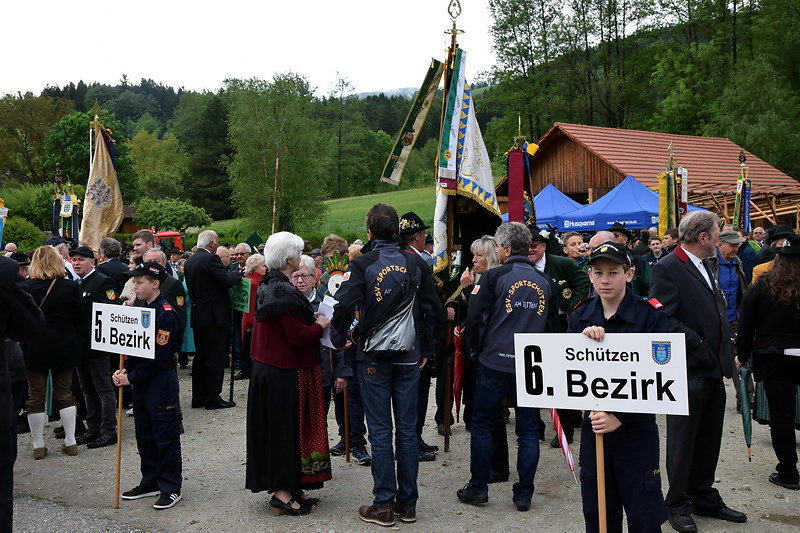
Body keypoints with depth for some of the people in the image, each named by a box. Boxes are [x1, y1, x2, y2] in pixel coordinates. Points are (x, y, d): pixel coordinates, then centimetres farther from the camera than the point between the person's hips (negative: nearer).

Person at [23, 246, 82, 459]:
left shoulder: (25, 287, -11)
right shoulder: (70, 287, -8)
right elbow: (78, 319, 0)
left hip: (34, 348, -1)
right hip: (63, 348, 1)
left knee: (36, 396, 9)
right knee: (64, 393, 12)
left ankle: (38, 445, 15)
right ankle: (70, 442, 13)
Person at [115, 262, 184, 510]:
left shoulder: (165, 313, -17)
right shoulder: (138, 308, 9)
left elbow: (159, 355, -20)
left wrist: (132, 377, -16)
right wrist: (124, 370, -2)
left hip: (161, 381, -9)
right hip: (140, 380, 9)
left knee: (165, 434, 1)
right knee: (144, 433, 16)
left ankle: (171, 488, 12)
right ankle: (150, 482, 30)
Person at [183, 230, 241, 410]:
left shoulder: (189, 261, 12)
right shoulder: (211, 259, -14)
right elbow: (227, 280, -19)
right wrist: (237, 274, -1)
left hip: (197, 315, 9)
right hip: (215, 315, -9)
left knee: (200, 357, 14)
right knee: (215, 358, -3)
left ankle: (198, 397, 20)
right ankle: (212, 398, 0)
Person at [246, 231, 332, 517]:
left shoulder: (267, 286, 9)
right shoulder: (284, 292, -23)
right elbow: (299, 337, -25)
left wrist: (309, 318, 7)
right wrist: (320, 325, -8)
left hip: (266, 369, 10)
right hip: (285, 374, -10)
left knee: (274, 427, 15)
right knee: (287, 428, 1)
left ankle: (283, 486, 28)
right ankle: (283, 493, 11)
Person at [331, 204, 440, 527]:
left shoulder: (362, 265, -7)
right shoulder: (416, 264, 3)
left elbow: (345, 306, -17)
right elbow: (433, 309, 5)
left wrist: (338, 338, 1)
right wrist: (426, 349, 15)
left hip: (373, 357, -3)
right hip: (409, 356, 3)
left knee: (380, 432, 4)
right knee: (407, 430, 9)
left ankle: (383, 505, 12)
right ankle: (408, 505, 18)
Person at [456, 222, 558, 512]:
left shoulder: (494, 277, -9)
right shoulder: (545, 282, 5)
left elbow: (475, 318, -9)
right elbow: (553, 324, 12)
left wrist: (476, 351, 6)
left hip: (495, 363, -3)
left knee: (482, 425, 10)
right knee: (528, 430, 11)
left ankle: (478, 488, 17)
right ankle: (524, 494, 16)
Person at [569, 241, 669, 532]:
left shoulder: (650, 314, -9)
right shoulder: (581, 316, 4)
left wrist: (620, 418, -19)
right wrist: (583, 339, -20)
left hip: (637, 429, -4)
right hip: (592, 424, 4)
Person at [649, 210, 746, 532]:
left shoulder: (705, 266, 14)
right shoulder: (667, 268, -14)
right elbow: (664, 319, -22)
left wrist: (725, 354, 12)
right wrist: (698, 344, -20)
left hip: (713, 369, 8)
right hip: (688, 371, -8)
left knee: (709, 439, 17)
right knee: (682, 440, 5)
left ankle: (703, 497, 31)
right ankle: (678, 505, 20)